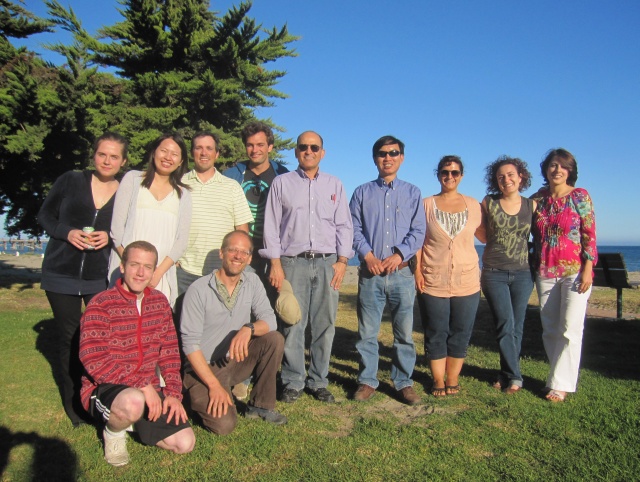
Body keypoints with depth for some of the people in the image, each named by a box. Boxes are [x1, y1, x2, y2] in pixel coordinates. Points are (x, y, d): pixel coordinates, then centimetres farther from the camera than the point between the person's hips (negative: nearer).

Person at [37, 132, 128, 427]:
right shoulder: (70, 181, -2)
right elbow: (45, 216, 5)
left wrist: (110, 238, -13)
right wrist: (67, 233, -13)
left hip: (101, 278, 0)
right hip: (61, 274, 1)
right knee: (69, 338, 9)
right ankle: (73, 402, 25)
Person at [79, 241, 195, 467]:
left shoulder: (160, 302, 5)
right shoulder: (101, 305, -13)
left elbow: (169, 352, 8)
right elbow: (94, 362, -22)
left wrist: (173, 393, -4)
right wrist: (142, 385, -25)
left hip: (147, 390, 6)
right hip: (105, 388, -5)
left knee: (186, 443, -6)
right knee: (134, 402, -40)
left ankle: (132, 421, 18)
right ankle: (113, 432, -3)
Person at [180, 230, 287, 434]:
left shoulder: (252, 282, -1)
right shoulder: (198, 290, -15)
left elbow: (269, 319, -8)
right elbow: (190, 343, -16)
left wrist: (248, 329, -31)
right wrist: (214, 385, -21)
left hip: (237, 360, 5)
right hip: (205, 367, -5)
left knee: (274, 339, -19)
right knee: (224, 424, -23)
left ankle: (261, 405, -3)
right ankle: (200, 398, 11)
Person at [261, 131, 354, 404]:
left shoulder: (335, 185, 16)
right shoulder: (282, 183, 10)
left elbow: (344, 225, 12)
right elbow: (271, 225, 5)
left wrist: (342, 260, 1)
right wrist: (275, 264, -3)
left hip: (327, 263, 2)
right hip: (293, 262, -1)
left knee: (325, 325, 3)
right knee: (292, 324, -3)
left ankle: (319, 381, 16)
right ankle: (293, 383, 11)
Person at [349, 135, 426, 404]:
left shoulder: (413, 193, 12)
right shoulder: (362, 193, 11)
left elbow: (419, 231, 4)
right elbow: (354, 228, 4)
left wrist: (399, 255, -10)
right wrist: (368, 255, -10)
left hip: (401, 272, 0)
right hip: (370, 272, 0)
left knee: (404, 332, 4)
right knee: (367, 331, 3)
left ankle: (404, 382, 17)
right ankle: (367, 381, 15)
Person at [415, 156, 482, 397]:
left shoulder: (473, 205, 7)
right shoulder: (426, 204, 3)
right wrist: (417, 270, -7)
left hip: (467, 281, 2)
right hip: (433, 282, -1)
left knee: (460, 334, 8)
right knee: (435, 334, 6)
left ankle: (452, 380, 22)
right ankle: (438, 381, 20)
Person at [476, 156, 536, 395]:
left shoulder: (531, 205, 4)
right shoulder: (488, 203, 1)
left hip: (523, 273, 2)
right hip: (494, 273, -1)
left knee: (516, 327, 7)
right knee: (506, 325, -6)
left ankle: (507, 374, 21)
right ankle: (514, 376, 5)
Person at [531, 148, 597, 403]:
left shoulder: (580, 196, -2)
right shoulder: (537, 199, 7)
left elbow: (589, 235, -5)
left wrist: (588, 269, -12)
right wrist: (534, 267, 8)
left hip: (574, 271, -4)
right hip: (545, 272, 4)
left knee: (569, 329, -3)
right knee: (550, 330, 9)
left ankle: (560, 385, 4)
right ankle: (559, 378, 23)